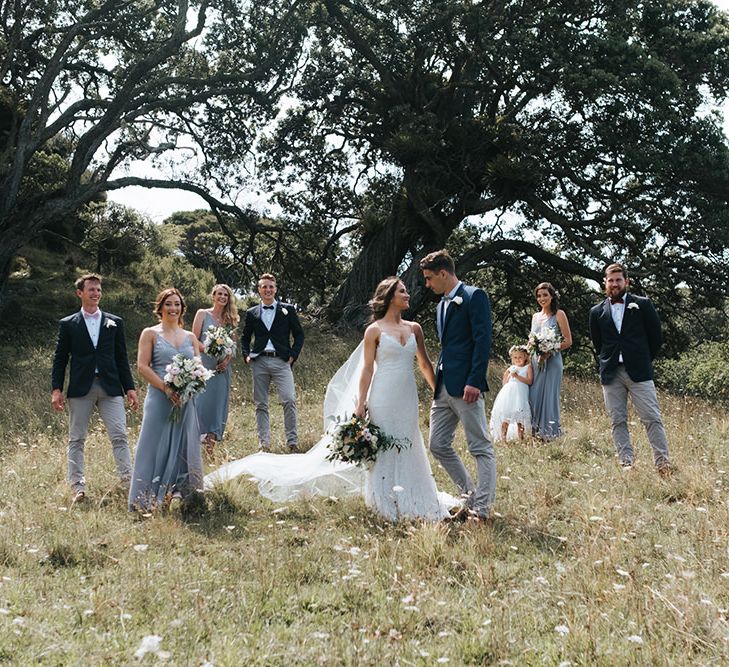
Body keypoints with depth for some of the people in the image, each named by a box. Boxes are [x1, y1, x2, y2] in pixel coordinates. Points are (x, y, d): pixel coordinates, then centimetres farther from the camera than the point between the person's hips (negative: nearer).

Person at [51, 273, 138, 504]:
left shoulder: (114, 322, 12)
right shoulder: (68, 324, 8)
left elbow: (122, 358, 12)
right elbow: (60, 359, 7)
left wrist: (130, 388, 6)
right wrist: (56, 389, -3)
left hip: (110, 387, 1)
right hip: (80, 389, -1)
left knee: (119, 436, -5)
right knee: (76, 439, 3)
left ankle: (127, 482, -3)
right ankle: (78, 487, 7)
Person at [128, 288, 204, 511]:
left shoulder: (190, 337, 14)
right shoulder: (150, 334, 3)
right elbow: (142, 366, -6)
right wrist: (166, 388, -16)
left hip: (186, 400, 4)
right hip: (160, 399, -4)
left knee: (184, 447, 5)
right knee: (156, 448, -3)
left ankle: (180, 494, 13)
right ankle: (146, 502, 3)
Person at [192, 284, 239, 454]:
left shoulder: (229, 319, 15)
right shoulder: (202, 314, 4)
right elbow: (195, 340, -2)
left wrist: (227, 359, -5)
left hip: (223, 367, 4)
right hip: (204, 364, -4)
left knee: (219, 401, 2)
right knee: (202, 400, -8)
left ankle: (212, 439, 7)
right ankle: (200, 436, -3)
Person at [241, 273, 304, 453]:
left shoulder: (287, 309, 9)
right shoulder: (252, 313, 14)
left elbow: (299, 334, 11)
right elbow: (245, 337, 22)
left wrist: (293, 355, -1)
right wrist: (246, 355, 7)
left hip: (281, 361, -2)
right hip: (259, 362, 2)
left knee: (289, 401, -13)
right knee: (261, 404, 3)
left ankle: (292, 441, -5)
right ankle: (264, 443, 7)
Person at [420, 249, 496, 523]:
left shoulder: (474, 297, -7)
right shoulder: (442, 305, 19)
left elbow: (482, 341, -15)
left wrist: (474, 382, -21)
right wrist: (437, 383, 20)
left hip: (465, 386, -10)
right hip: (443, 387, 10)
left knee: (481, 448, -2)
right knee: (438, 445, 10)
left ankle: (482, 509, 2)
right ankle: (471, 497, 20)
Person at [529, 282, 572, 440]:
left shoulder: (559, 314, -1)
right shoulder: (535, 316, 16)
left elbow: (568, 341, -5)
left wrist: (549, 351, -16)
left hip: (552, 361, -5)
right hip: (535, 362, 5)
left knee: (549, 395, -4)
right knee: (534, 396, 2)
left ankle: (549, 432, 4)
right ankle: (535, 432, 9)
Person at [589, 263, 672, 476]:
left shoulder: (643, 305, 5)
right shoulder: (597, 312, 11)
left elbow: (656, 335, 8)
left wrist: (645, 361, 9)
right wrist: (607, 362, 12)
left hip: (638, 372, -2)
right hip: (611, 374, 3)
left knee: (652, 418, -5)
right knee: (617, 421, 2)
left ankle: (663, 463, -2)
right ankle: (627, 463, 6)